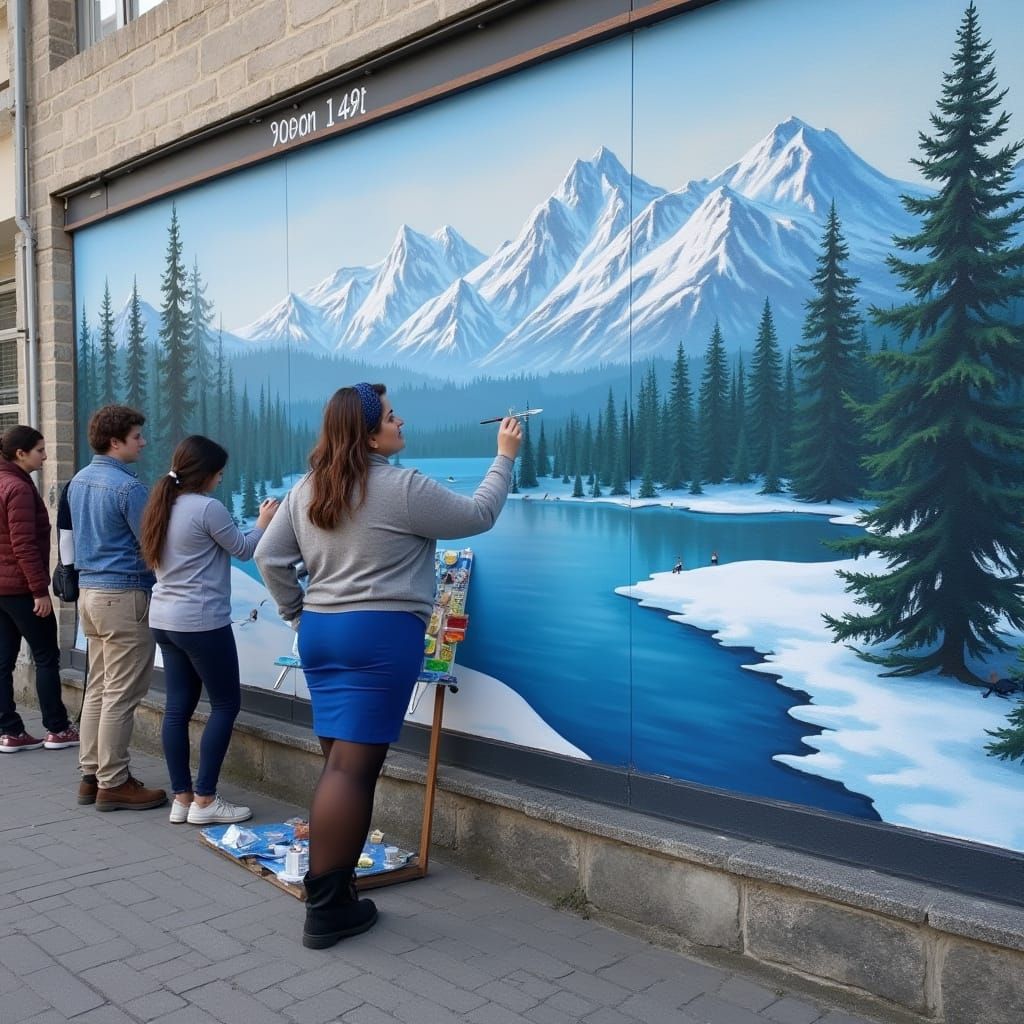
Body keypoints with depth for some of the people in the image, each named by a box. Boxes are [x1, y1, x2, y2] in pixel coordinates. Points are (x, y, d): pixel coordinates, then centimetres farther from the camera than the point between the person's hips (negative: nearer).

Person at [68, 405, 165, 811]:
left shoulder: (78, 481, 11)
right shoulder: (127, 486, -17)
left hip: (89, 591, 9)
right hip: (123, 595, -9)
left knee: (97, 689, 14)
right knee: (121, 696, -2)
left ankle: (91, 776, 21)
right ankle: (113, 784, 5)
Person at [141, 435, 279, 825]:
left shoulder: (163, 505, 9)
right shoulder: (207, 507, -17)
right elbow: (243, 549, -4)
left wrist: (257, 522, 21)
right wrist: (263, 522, 13)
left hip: (164, 620, 9)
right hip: (202, 623, -9)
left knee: (178, 707, 10)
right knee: (226, 704, 3)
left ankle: (181, 797, 15)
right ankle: (204, 799, 4)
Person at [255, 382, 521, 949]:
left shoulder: (306, 490, 9)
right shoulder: (403, 488, -11)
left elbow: (269, 557, 10)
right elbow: (478, 515, 0)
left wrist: (297, 613, 18)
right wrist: (505, 456, 11)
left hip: (321, 632, 7)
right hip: (381, 634, -7)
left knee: (342, 763, 13)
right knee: (352, 766, -4)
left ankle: (333, 893, 18)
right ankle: (325, 907, 2)